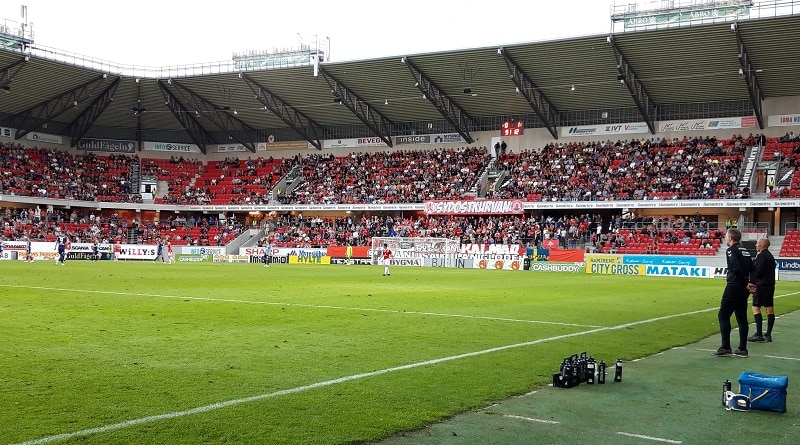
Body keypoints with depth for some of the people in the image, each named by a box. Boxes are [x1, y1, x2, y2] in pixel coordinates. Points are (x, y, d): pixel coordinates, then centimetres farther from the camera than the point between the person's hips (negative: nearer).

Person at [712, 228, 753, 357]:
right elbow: (752, 269, 14)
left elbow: (737, 268, -22)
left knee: (723, 315, -2)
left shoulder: (731, 250, -10)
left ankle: (725, 347, -6)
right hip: (744, 288, 8)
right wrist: (749, 284, 9)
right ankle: (742, 349, 12)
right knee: (741, 317, 11)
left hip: (734, 287, -8)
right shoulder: (745, 251, 16)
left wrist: (746, 284, -14)